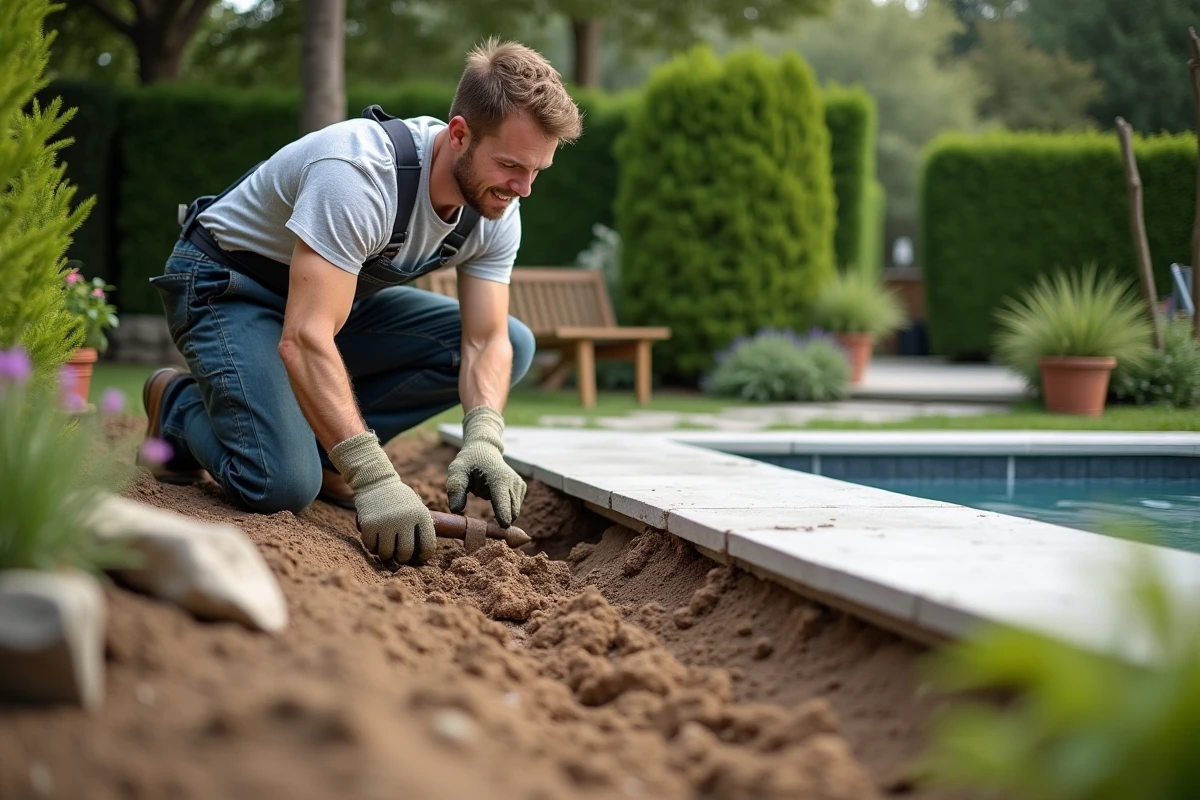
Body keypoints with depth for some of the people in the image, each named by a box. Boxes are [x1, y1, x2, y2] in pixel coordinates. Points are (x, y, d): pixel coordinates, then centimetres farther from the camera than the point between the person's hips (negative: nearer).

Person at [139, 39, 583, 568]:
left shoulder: (497, 211, -13)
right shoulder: (359, 172, -37)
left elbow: (487, 341, -12)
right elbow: (303, 341, -42)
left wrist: (483, 442, -33)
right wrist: (374, 478, -48)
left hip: (337, 294, 7)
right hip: (226, 285, -7)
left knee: (514, 346, -9)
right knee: (284, 484, -29)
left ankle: (320, 438, -3)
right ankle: (182, 405, 4)